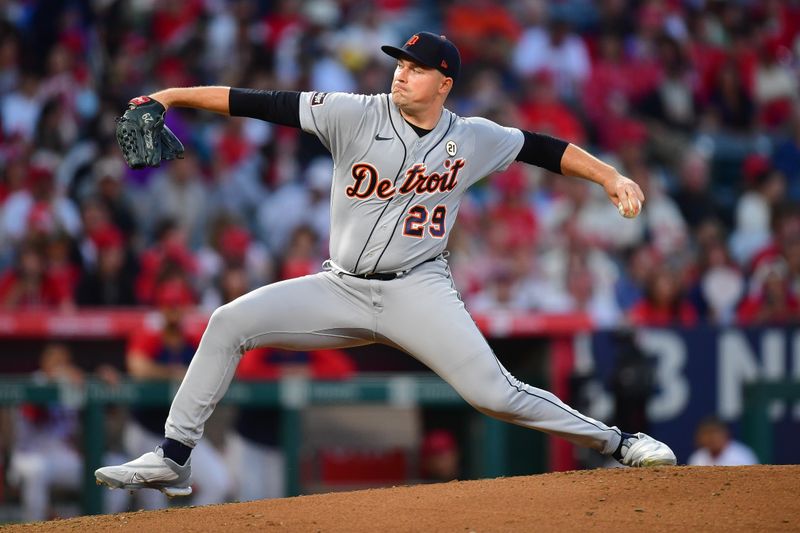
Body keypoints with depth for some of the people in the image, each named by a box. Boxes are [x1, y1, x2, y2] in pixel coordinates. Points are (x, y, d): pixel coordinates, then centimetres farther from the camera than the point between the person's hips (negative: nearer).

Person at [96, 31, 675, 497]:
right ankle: (174, 458, -6)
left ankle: (618, 442, 0)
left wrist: (611, 175, 3)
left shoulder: (474, 139, 0)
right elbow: (263, 103, -10)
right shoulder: (356, 115, -5)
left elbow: (542, 148, 12)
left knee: (494, 392, -17)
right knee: (229, 322, -12)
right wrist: (175, 95, -15)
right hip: (342, 289, 2)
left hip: (418, 290, -2)